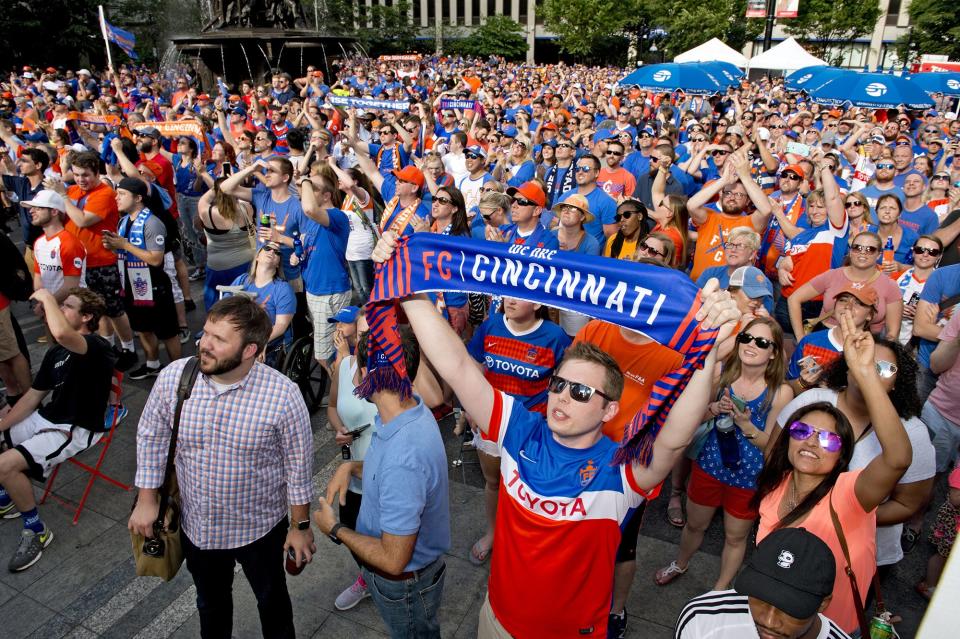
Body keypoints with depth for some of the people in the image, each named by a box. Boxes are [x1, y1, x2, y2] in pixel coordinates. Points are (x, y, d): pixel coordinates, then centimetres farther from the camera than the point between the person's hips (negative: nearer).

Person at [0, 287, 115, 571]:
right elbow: (33, 396, 13)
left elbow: (62, 334, -42)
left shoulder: (97, 347, -19)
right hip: (47, 418, 9)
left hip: (77, 430, -9)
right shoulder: (55, 352, 9)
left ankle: (36, 530, -3)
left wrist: (47, 297, -26)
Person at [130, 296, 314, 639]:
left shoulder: (283, 395, -27)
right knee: (210, 601, 30)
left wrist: (300, 525, -7)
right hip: (196, 524, 3)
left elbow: (298, 466, -15)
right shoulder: (172, 377, -18)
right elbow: (151, 437, -1)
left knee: (271, 599, 24)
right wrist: (147, 499, 1)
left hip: (259, 526, -3)